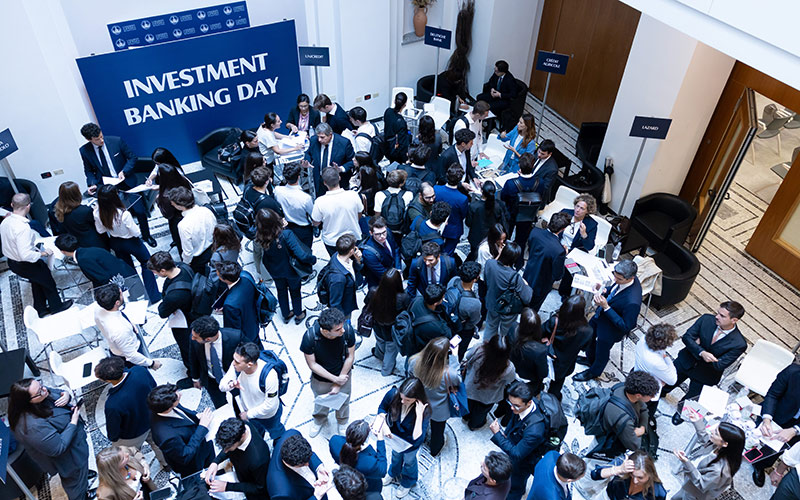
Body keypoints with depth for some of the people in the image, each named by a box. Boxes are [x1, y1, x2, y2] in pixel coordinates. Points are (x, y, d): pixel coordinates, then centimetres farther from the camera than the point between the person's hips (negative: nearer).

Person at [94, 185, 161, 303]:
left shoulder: (97, 213, -22)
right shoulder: (124, 214, -37)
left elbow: (100, 231, -5)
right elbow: (136, 233, -24)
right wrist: (139, 233, -3)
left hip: (114, 243, 5)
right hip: (130, 242, -5)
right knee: (147, 263, 16)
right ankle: (153, 296, 19)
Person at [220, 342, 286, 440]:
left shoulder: (269, 375, -42)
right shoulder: (236, 365, -30)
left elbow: (270, 405, -30)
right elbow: (222, 386, -17)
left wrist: (248, 414, -19)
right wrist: (230, 384, -40)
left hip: (269, 415, -4)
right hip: (250, 411, 4)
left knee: (277, 434, 29)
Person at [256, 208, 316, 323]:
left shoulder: (260, 235, -28)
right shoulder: (286, 234, -39)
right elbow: (301, 255, -38)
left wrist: (281, 225, -14)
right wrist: (312, 259, -19)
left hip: (274, 270, 3)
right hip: (290, 270, -3)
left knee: (281, 291, 30)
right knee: (295, 291, 26)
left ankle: (286, 315, 53)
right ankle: (298, 315, 49)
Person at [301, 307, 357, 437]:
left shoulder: (348, 330, -32)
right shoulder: (310, 336, -36)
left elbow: (350, 357, -17)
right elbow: (312, 364, -21)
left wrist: (338, 384, -12)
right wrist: (335, 379, -18)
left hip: (343, 375, 1)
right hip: (321, 378, -1)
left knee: (343, 402, 27)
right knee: (321, 402, 28)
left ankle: (343, 422, 60)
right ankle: (319, 421, 62)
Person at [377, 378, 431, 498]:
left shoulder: (425, 410, -41)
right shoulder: (393, 394, -35)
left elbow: (417, 438, -44)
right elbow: (382, 409, -12)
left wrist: (419, 414, -53)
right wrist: (384, 425, -29)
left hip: (410, 443, -3)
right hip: (395, 436, 3)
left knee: (409, 461, 28)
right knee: (396, 455, 34)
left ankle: (407, 483, 61)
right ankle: (394, 475, 67)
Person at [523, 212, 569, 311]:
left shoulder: (535, 231, -23)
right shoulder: (559, 251, -40)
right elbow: (557, 276, -25)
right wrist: (564, 256, -12)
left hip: (527, 276, 5)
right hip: (541, 285, -5)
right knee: (532, 310, 24)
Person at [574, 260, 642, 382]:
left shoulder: (632, 302, -43)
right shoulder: (624, 278, -20)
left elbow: (625, 326, -32)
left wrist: (606, 307, -38)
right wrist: (603, 292, -20)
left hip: (610, 330, -7)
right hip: (601, 315, 7)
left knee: (602, 352, 22)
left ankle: (594, 372, 54)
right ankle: (590, 359, 63)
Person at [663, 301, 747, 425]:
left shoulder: (739, 344, -27)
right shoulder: (707, 319, -19)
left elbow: (719, 366, -25)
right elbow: (687, 337, -20)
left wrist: (699, 344, -23)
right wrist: (702, 353, -37)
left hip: (705, 375, -2)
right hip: (686, 361, 2)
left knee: (691, 399, 19)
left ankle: (681, 410, 54)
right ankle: (660, 393, 58)